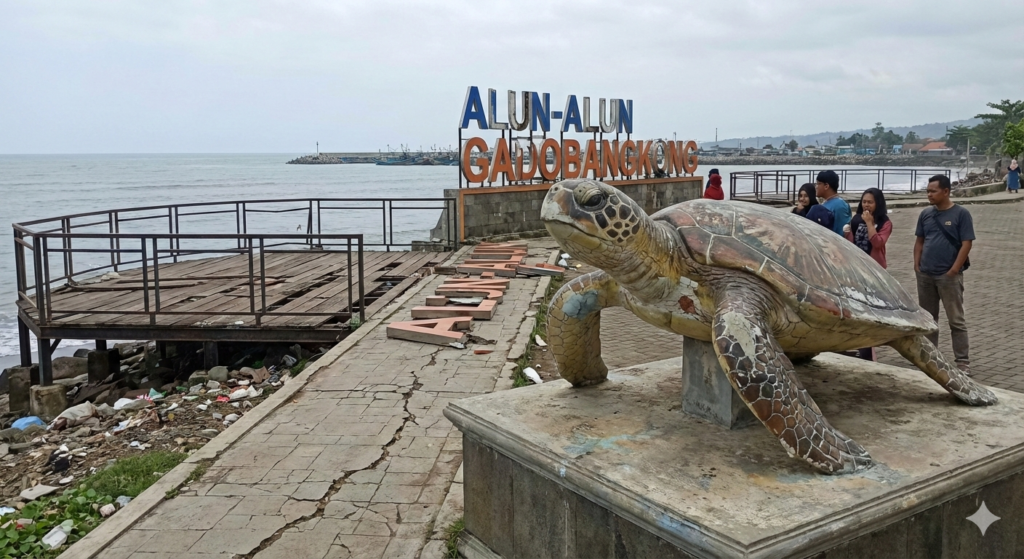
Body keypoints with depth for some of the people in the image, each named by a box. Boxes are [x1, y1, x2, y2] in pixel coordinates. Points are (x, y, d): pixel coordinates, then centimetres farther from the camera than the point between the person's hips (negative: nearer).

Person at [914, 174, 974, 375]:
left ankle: (963, 362, 4)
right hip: (925, 275, 5)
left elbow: (966, 244, -9)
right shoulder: (925, 214, 7)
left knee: (956, 320, -1)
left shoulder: (961, 214, -6)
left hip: (949, 275, -5)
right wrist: (917, 265, 3)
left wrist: (954, 270, -14)